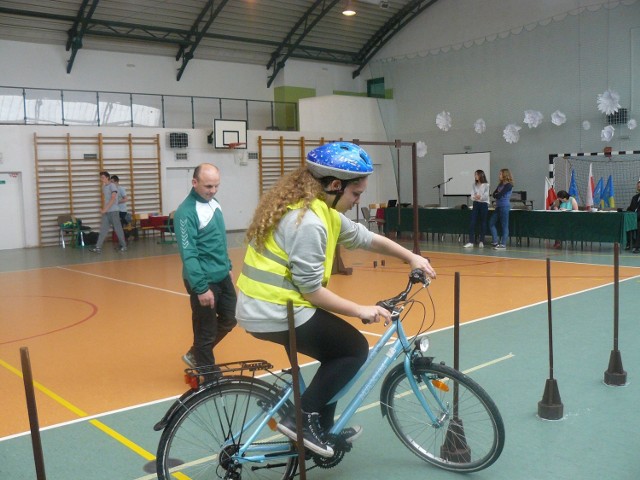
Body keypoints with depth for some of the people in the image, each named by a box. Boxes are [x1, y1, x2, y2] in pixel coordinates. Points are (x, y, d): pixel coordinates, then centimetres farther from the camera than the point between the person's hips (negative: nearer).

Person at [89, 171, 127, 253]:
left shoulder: (112, 186, -9)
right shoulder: (104, 187, 14)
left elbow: (113, 198, -18)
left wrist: (105, 209, -21)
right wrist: (103, 209, 10)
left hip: (113, 211, -7)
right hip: (106, 212, 7)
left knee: (118, 229, 0)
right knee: (103, 229, 1)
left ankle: (124, 246, 11)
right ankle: (98, 247, -2)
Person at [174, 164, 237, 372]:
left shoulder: (214, 203, 7)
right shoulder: (186, 212, -20)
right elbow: (188, 254, -23)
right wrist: (201, 288, -24)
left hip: (223, 277, 9)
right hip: (204, 281, -9)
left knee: (230, 319, 18)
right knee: (206, 331, 4)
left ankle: (195, 355, 36)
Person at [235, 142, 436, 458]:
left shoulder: (321, 208, 9)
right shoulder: (308, 221, -23)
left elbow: (364, 237, 18)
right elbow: (311, 289, -20)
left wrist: (411, 257, 17)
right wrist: (359, 310, -11)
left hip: (262, 307, 10)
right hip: (276, 313, -10)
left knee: (338, 352, 20)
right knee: (355, 349, 0)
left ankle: (322, 428, 29)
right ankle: (302, 418, 1)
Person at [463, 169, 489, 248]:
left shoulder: (486, 185, -5)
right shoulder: (474, 185, 7)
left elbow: (486, 196, -12)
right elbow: (472, 195, -2)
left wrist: (480, 197, -32)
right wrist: (475, 197, -26)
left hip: (484, 204, -3)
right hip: (476, 204, 3)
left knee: (483, 223, 3)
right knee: (472, 223, -4)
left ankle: (481, 241, 12)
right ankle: (471, 242, -3)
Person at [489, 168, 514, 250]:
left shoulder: (508, 185, -11)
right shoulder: (500, 184, 16)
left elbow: (499, 195, -17)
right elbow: (494, 194, 10)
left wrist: (497, 194, 3)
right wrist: (497, 195, -8)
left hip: (504, 206, -9)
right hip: (498, 206, 9)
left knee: (504, 226, -4)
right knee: (491, 223, 7)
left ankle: (503, 244, -1)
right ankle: (495, 241, 13)